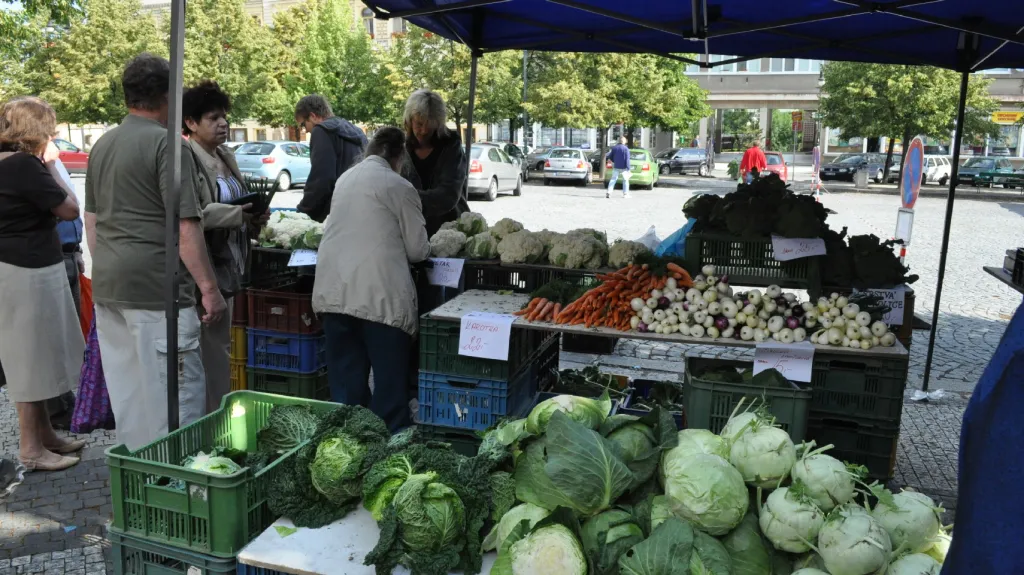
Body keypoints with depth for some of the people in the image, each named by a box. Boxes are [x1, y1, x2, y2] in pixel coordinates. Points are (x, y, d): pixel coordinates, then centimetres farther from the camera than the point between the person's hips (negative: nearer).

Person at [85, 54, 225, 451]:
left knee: (125, 394, 16)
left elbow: (91, 221, 20)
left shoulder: (102, 145, 14)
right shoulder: (167, 143, -11)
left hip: (106, 287, 9)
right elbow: (185, 226, -17)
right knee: (176, 393, -1)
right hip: (155, 288, -9)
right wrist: (210, 288, -14)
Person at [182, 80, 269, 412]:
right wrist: (238, 214, -28)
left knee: (221, 349, 17)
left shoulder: (226, 157, 15)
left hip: (227, 267, 9)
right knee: (208, 353, -4)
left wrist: (254, 217, 4)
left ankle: (220, 418, 29)